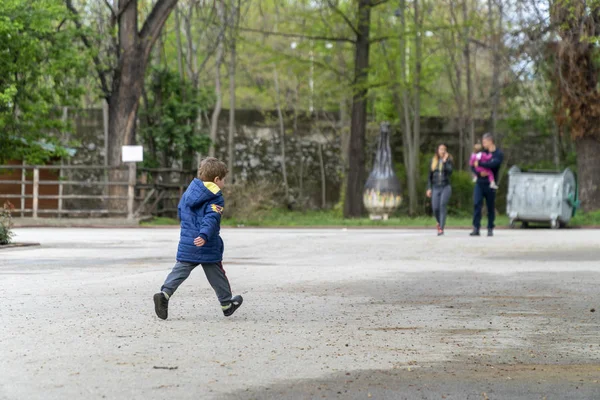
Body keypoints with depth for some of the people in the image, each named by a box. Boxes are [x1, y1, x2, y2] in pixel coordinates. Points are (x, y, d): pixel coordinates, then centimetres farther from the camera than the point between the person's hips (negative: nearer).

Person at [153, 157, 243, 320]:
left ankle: (165, 293, -21)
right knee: (216, 274, 9)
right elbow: (211, 219, -26)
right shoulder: (216, 199, -11)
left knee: (180, 270, 1)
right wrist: (204, 235, -38)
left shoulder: (189, 191, 11)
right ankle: (226, 304, 23)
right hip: (208, 246, -5)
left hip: (186, 244, 5)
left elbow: (180, 211, 22)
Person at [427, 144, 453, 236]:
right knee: (435, 208, -7)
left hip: (445, 187, -2)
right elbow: (430, 176, 14)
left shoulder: (448, 160, 4)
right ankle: (439, 223, 23)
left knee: (443, 206, -15)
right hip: (435, 188, 2)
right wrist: (429, 188, 9)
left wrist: (445, 161, -14)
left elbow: (449, 172, -13)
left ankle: (441, 228, -15)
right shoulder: (433, 161, 12)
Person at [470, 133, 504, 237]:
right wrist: (479, 173, -10)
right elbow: (473, 166, 10)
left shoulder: (499, 154, 0)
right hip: (479, 183, 3)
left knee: (491, 207, 4)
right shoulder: (483, 152, 14)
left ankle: (490, 229, 14)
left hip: (490, 184, -3)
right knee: (477, 204, -12)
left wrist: (479, 164, -14)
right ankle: (476, 228, -14)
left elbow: (493, 164, -19)